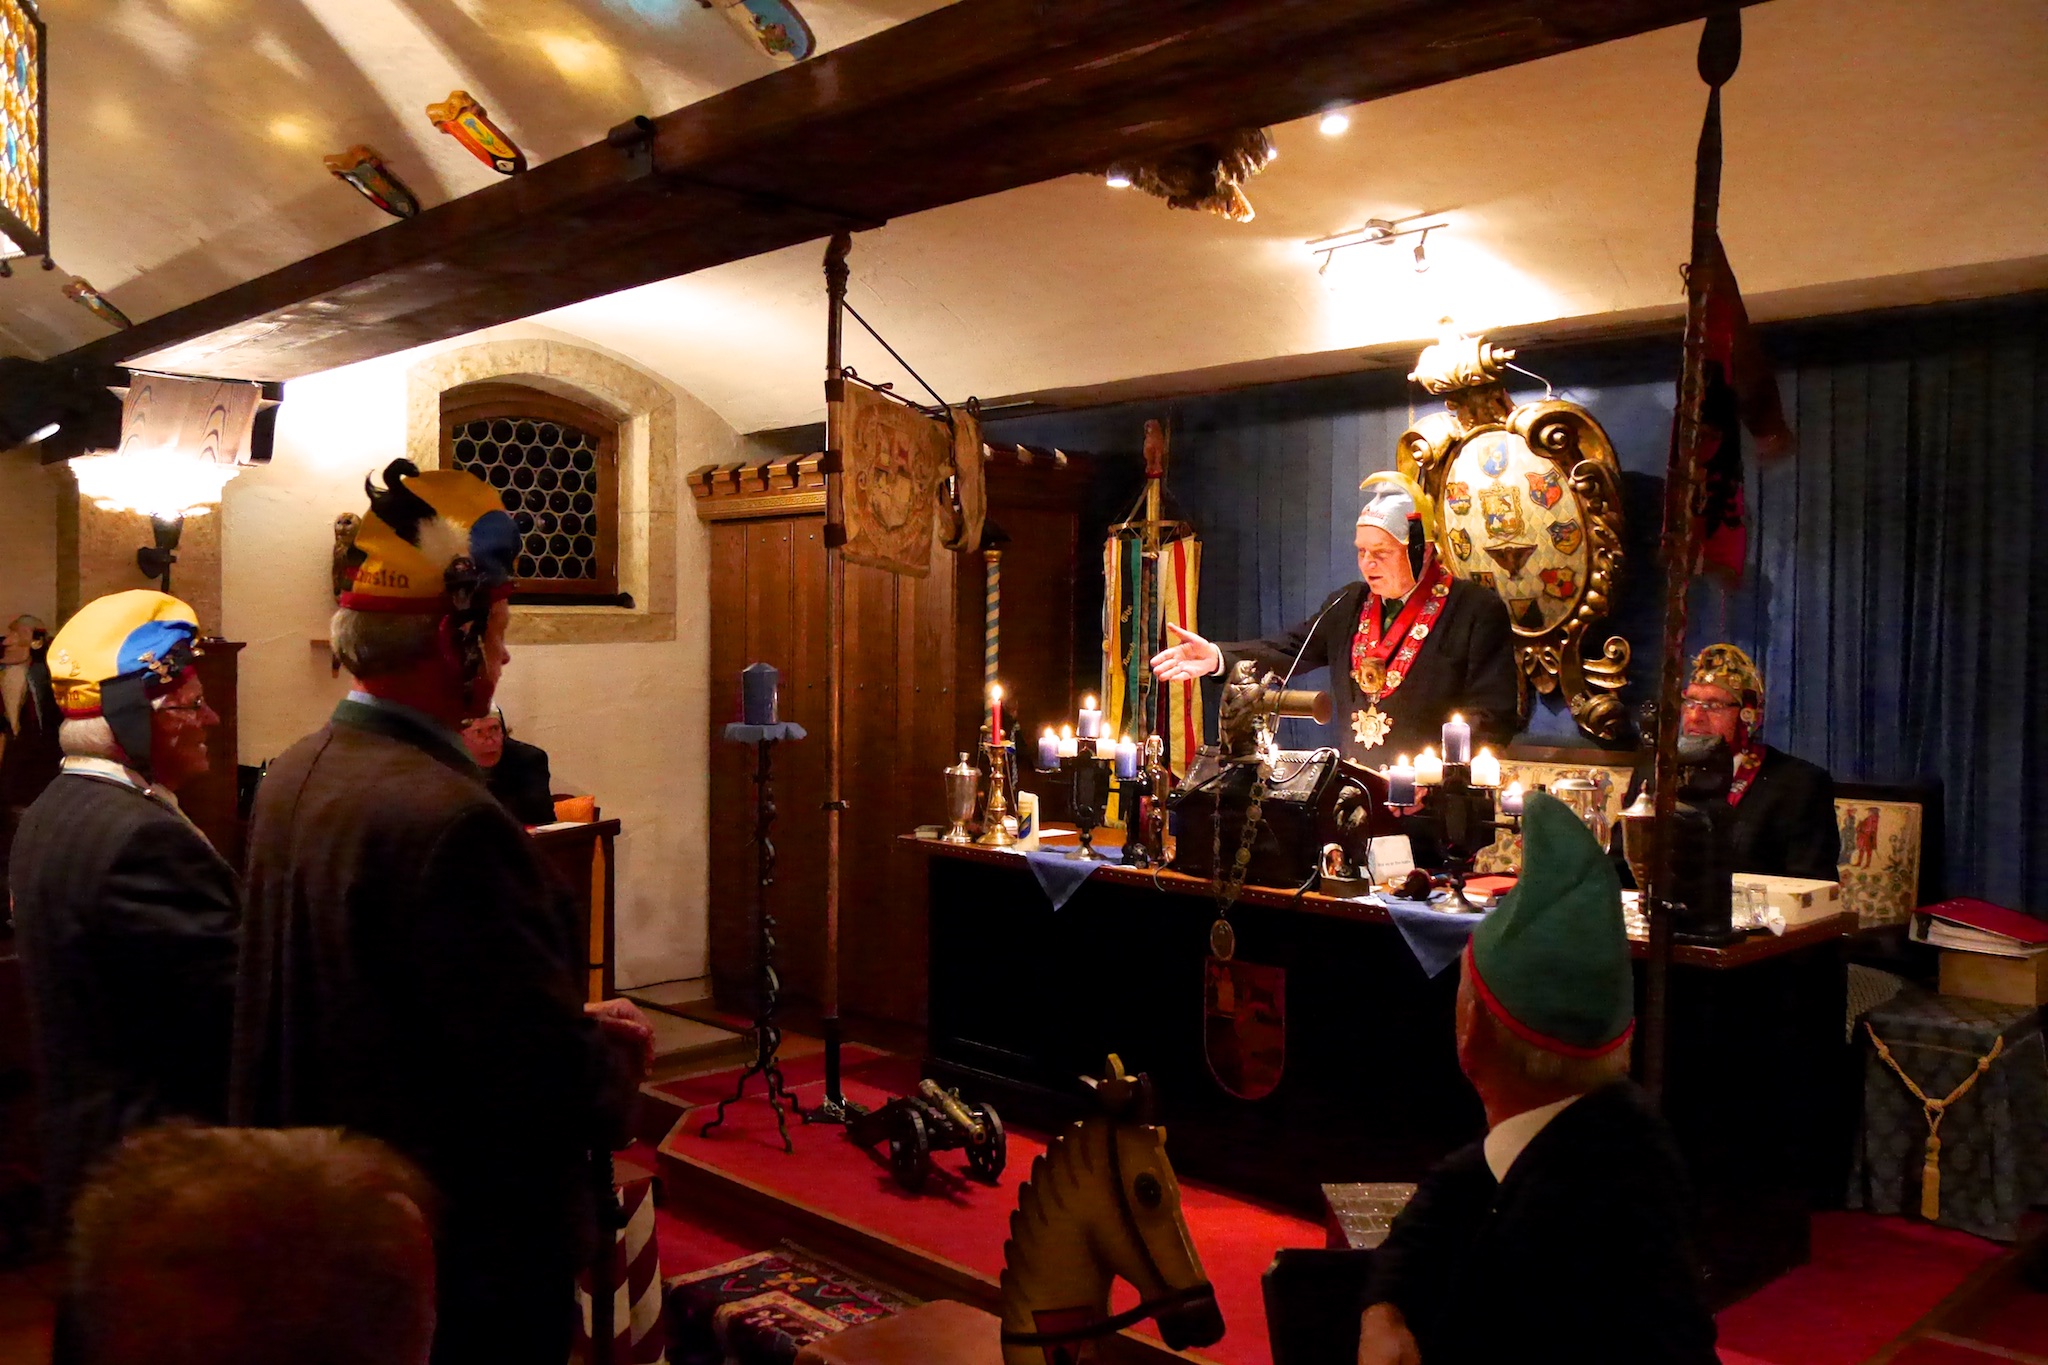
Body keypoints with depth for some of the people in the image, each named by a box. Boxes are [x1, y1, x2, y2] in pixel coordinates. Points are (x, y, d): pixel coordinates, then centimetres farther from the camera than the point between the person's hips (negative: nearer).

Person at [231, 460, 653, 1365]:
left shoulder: (293, 777, -1)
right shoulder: (446, 817, -29)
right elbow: (556, 1085, -28)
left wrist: (574, 1028, 7)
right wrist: (618, 1053, -5)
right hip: (465, 1248, -8)